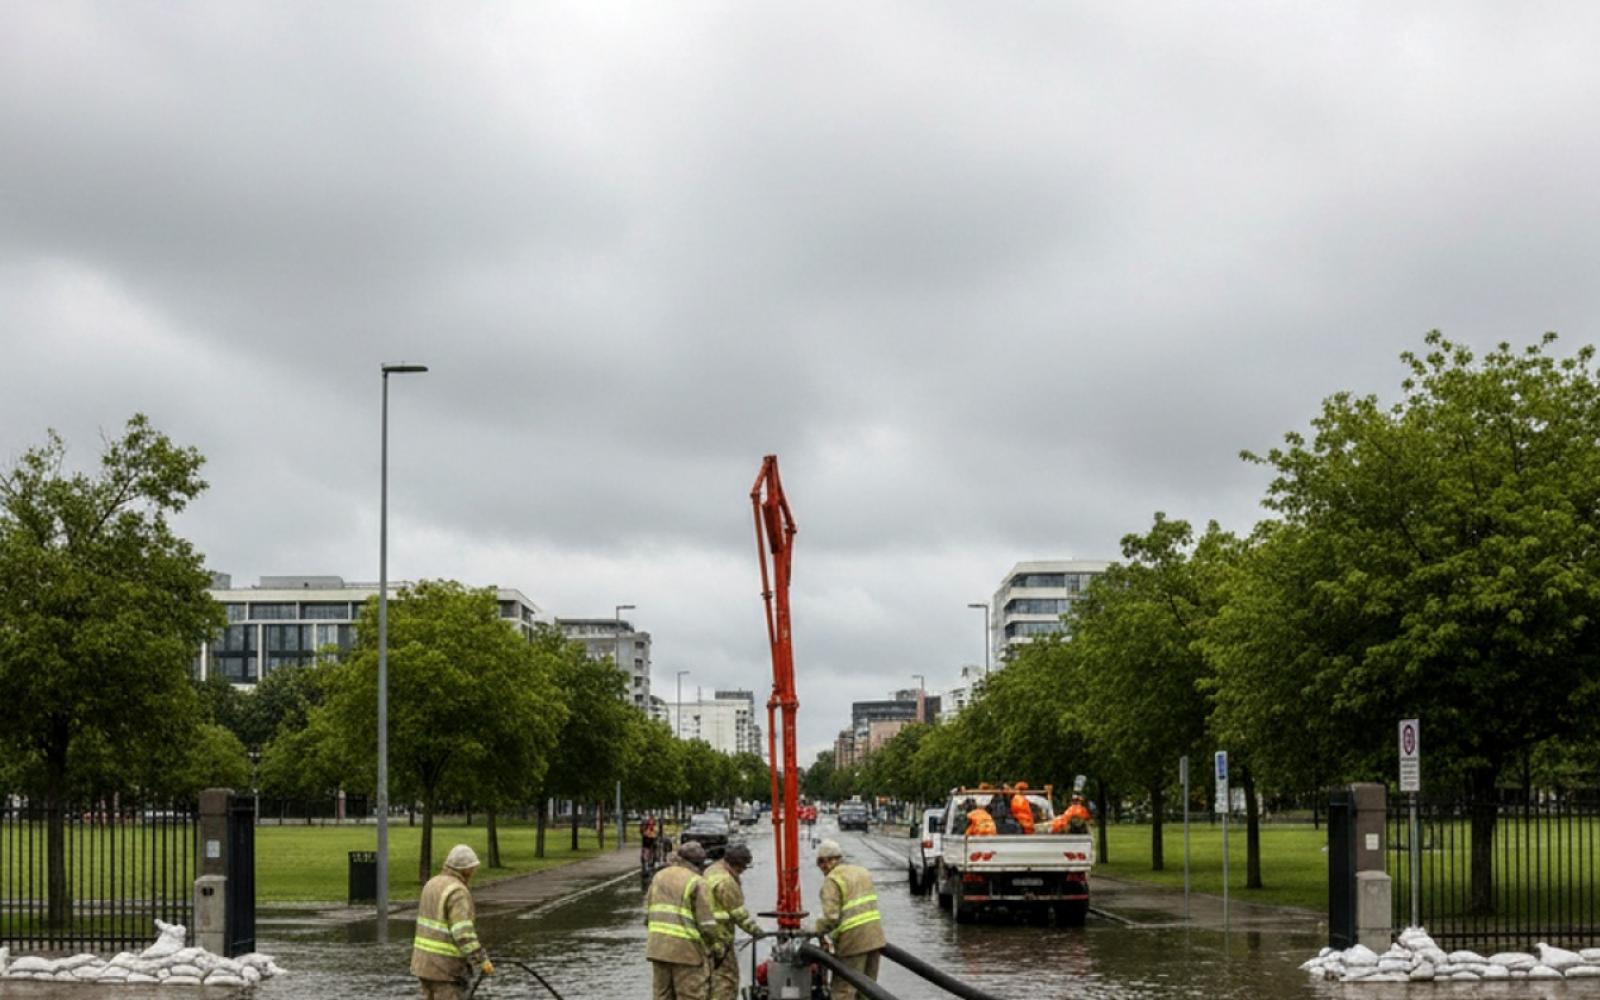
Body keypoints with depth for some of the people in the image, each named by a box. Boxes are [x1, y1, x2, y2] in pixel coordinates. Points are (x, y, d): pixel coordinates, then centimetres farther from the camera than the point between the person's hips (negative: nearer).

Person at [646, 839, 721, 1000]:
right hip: (686, 949, -6)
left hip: (657, 945, 6)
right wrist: (716, 947, 5)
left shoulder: (659, 876, 12)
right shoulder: (697, 883, -8)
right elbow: (707, 923, -10)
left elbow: (648, 913, 15)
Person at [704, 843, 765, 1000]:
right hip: (719, 936, -10)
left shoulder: (711, 871, 13)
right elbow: (738, 913, -16)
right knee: (726, 977, -5)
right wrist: (756, 931, -6)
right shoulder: (726, 881, -20)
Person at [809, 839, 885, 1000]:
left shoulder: (832, 880, -8)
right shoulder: (862, 872, 18)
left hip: (853, 939, -8)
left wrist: (816, 929, -1)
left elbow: (831, 918, -18)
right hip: (874, 936, 8)